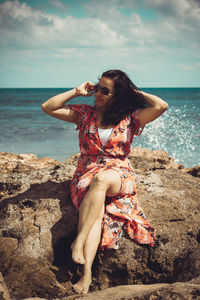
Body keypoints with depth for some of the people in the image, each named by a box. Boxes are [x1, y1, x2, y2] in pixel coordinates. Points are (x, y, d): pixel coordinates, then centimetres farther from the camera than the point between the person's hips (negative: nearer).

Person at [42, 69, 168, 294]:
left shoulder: (130, 118, 7)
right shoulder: (85, 114, 12)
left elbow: (161, 106, -8)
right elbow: (48, 107, 9)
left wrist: (136, 92, 5)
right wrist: (76, 92, 7)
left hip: (119, 176, -1)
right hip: (86, 175, 1)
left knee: (101, 178, -39)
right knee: (97, 210, -32)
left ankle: (79, 241, -41)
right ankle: (87, 272, -48)